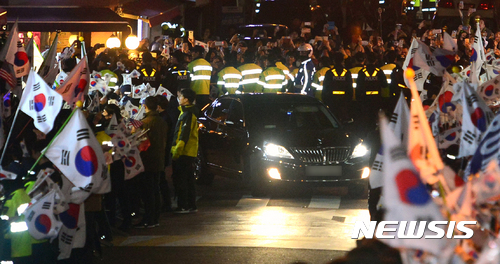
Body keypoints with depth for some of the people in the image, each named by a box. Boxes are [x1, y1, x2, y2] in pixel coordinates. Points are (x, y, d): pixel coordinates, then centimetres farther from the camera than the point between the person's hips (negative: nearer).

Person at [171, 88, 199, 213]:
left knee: (180, 180, -6)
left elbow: (184, 135, -22)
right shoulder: (189, 113, 16)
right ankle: (191, 206, 18)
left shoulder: (187, 114, -16)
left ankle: (183, 206, -5)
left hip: (184, 153, -10)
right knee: (189, 180, 13)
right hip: (190, 153, 10)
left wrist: (177, 152, -23)